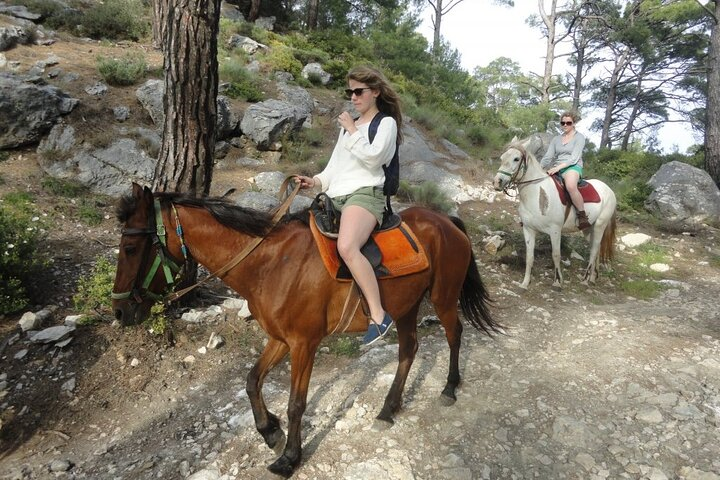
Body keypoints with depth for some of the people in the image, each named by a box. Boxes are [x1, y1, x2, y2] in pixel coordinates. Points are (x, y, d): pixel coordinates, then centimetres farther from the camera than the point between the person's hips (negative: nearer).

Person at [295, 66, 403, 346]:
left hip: (364, 194, -9)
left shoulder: (387, 123, 6)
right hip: (335, 198, 9)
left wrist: (352, 131, -2)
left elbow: (372, 157, -11)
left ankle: (379, 315, -31)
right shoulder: (348, 127, 28)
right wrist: (316, 181, 8)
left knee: (347, 247, -35)